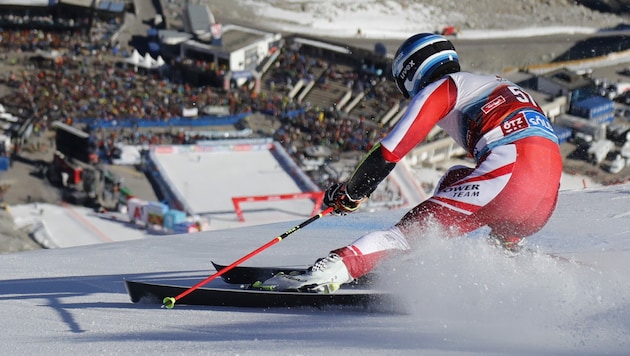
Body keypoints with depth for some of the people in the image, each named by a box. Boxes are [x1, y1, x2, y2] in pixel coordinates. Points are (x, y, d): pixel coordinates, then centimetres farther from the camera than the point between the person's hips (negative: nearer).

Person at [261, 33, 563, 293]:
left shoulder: (441, 88, 12)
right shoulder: (497, 85, 36)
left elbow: (391, 151, 5)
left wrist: (349, 193, 15)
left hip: (509, 171, -7)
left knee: (417, 227, -9)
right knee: (455, 179, 33)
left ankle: (331, 270, -29)